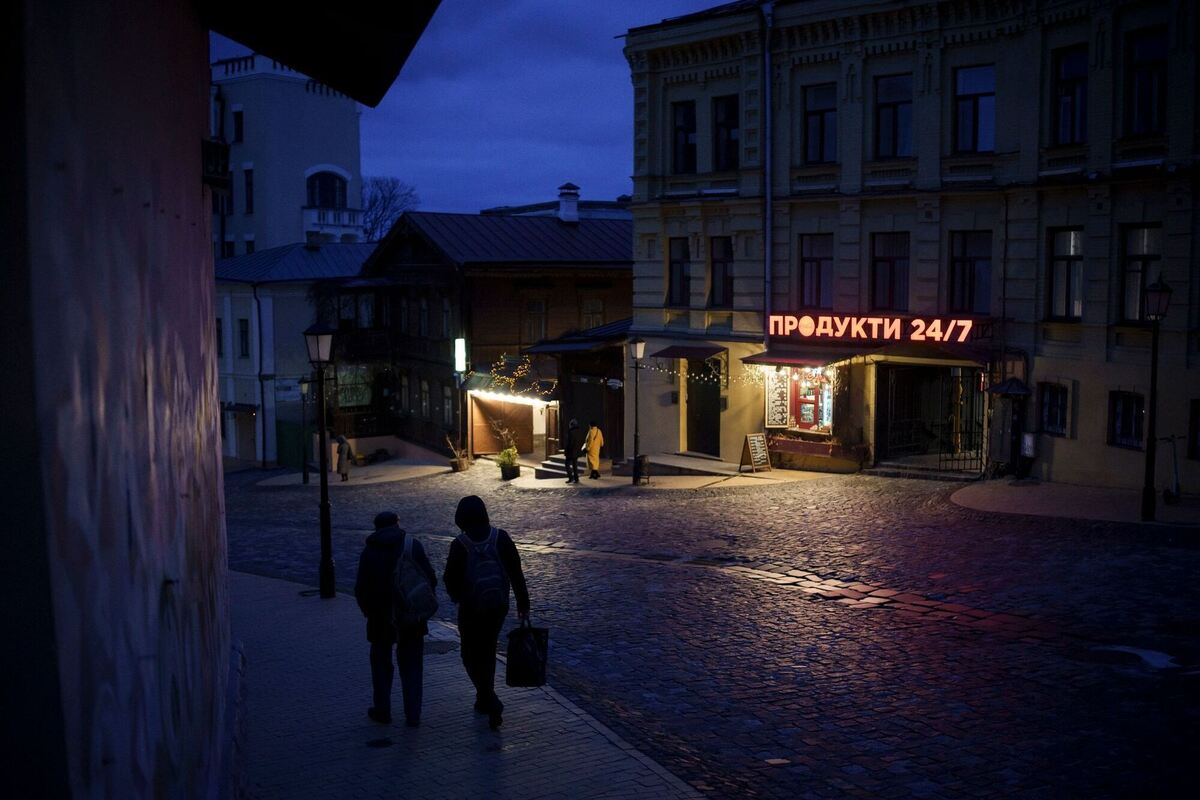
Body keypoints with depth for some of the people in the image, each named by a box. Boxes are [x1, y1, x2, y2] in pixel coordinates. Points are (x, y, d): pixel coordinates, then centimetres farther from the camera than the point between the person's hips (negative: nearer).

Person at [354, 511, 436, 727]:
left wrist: (368, 611, 9)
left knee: (381, 663, 17)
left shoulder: (369, 551, -3)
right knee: (411, 665, 8)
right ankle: (413, 715, 5)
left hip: (381, 619, 0)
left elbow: (361, 588, -5)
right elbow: (430, 579, -6)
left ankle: (382, 710, 22)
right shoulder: (413, 545, -3)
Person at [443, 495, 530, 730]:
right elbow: (516, 572, -5)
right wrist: (523, 603, 3)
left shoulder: (459, 544, -15)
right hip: (499, 606, 4)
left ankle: (492, 702, -7)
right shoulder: (501, 537, -7)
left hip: (471, 609, -4)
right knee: (488, 650, 22)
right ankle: (485, 699, 31)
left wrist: (456, 596, 13)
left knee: (472, 655, 9)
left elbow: (450, 578, -9)